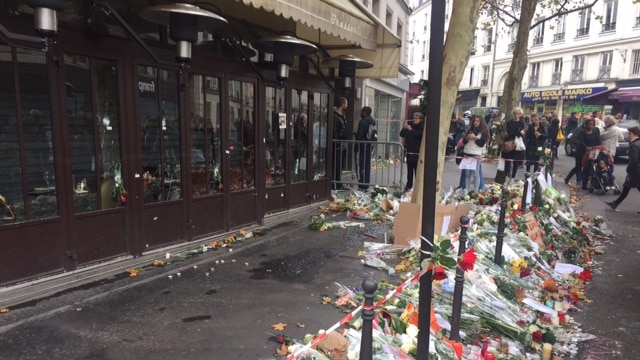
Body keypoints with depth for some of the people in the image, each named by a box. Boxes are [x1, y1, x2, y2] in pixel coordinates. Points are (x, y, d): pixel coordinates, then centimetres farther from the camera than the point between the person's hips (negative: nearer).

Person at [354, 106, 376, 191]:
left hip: (362, 147, -8)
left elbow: (359, 136, -17)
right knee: (367, 166, 13)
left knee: (361, 167, -4)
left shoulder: (363, 121, -15)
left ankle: (361, 186, -5)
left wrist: (357, 146, -12)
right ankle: (366, 185, 19)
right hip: (369, 146, 8)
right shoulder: (373, 121, 12)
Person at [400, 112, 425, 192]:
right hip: (409, 151, 5)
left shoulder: (422, 128, -1)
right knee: (409, 170, 10)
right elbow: (402, 134, 9)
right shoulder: (410, 125, 11)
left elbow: (420, 134, -21)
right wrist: (404, 128, -10)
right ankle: (409, 185, 17)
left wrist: (411, 130, -26)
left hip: (417, 152, -4)